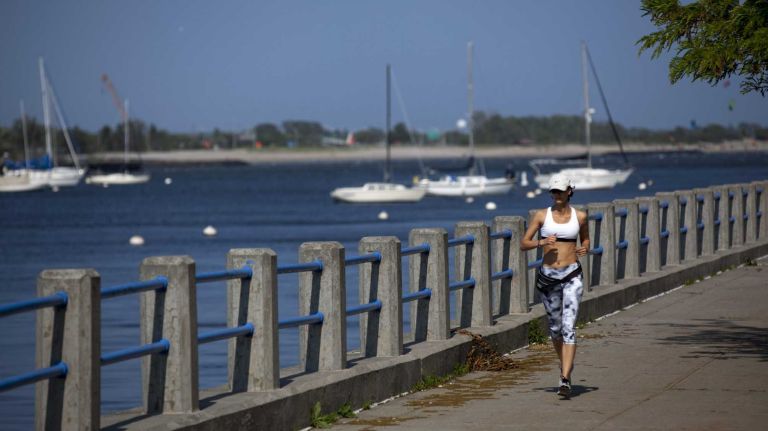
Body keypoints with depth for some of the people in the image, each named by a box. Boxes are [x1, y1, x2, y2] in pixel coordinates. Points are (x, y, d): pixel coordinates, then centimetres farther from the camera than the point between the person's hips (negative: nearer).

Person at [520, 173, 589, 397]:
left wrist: (584, 249, -4)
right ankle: (566, 364, 40)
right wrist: (541, 243, -17)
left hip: (571, 276, -2)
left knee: (568, 327, -13)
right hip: (547, 276, 2)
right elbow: (523, 244, 2)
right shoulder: (541, 216, 0)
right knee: (555, 327, 14)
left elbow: (585, 239, 19)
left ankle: (565, 380, -20)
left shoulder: (580, 216, 2)